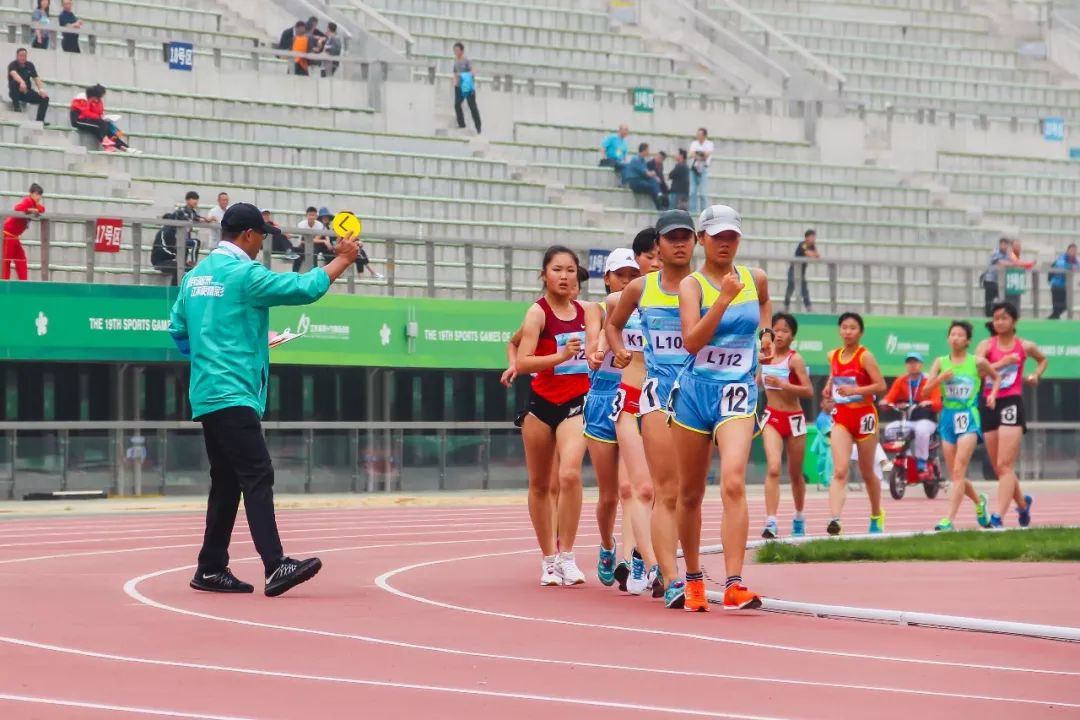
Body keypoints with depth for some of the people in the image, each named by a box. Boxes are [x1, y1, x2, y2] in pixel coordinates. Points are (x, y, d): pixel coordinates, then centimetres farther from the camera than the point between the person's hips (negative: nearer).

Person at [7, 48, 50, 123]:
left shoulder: (30, 65, 1)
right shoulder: (13, 65, -15)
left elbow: (36, 78, -6)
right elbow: (14, 74, -38)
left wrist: (41, 89, -25)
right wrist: (22, 82, -59)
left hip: (27, 92, 5)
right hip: (16, 92, -5)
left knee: (45, 98, -14)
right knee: (14, 82, -37)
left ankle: (39, 120, -14)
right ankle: (16, 104, -19)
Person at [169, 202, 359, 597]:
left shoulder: (195, 276, 15)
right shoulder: (245, 274, -10)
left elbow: (178, 329, 23)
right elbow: (305, 288, -11)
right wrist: (342, 260, 2)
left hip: (206, 396, 9)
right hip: (234, 396, -9)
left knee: (227, 482, 13)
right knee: (258, 477, -15)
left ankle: (211, 570, 14)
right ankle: (275, 568, -24)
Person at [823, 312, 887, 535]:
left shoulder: (865, 356, -10)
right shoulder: (833, 356, 6)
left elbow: (881, 385, -16)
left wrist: (854, 390, -25)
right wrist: (830, 387, 7)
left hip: (864, 416, -3)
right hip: (841, 418, 3)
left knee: (867, 473, 12)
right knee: (839, 471, -15)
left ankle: (876, 516, 35)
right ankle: (835, 519, -28)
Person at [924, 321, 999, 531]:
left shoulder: (977, 362, 0)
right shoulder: (941, 363, 6)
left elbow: (996, 377, 19)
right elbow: (924, 392, 1)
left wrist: (992, 394, 1)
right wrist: (939, 379, -16)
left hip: (968, 418, -4)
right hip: (948, 418, 4)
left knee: (958, 472, -16)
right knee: (954, 475, 10)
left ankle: (949, 520, -21)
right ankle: (979, 501, 39)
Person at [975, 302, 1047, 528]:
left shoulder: (1025, 346, 6)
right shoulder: (987, 345, 3)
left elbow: (1043, 359, 29)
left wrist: (1035, 375, 11)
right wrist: (1002, 362, -21)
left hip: (1012, 404, -3)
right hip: (989, 405, 3)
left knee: (1005, 466, -14)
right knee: (999, 468, 11)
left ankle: (998, 517, -21)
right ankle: (1023, 503, 36)